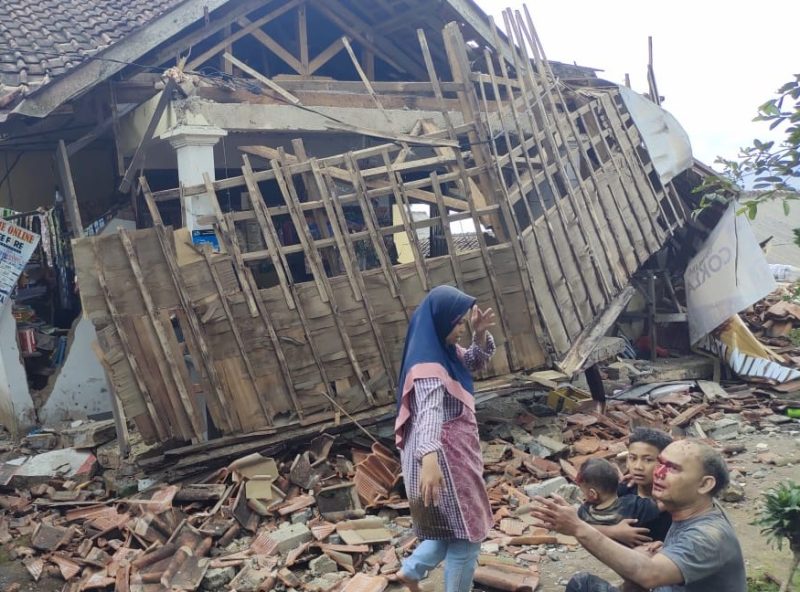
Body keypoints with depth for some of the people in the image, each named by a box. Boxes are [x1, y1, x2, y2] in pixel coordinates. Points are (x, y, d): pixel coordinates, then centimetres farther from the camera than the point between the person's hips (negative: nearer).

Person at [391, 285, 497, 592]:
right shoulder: (428, 364, -25)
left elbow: (476, 361, 20)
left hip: (454, 453, 10)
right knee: (466, 535, 5)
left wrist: (481, 333, -2)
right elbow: (429, 413, -41)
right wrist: (429, 458, -56)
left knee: (455, 528, 25)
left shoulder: (445, 350, 5)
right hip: (443, 458, -10)